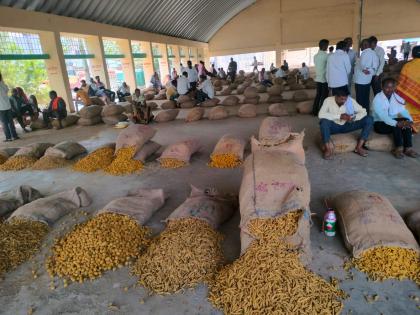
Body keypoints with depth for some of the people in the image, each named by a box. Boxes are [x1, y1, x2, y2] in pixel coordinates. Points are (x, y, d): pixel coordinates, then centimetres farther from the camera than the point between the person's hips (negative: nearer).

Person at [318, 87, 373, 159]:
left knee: (369, 119, -16)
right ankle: (328, 149, -29)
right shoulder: (328, 100, -16)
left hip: (347, 126, 3)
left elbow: (363, 112, -6)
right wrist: (339, 116, -31)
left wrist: (354, 117, -28)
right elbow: (321, 115, -30)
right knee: (324, 122, -38)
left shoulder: (351, 101, -9)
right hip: (334, 126, -3)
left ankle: (359, 147, -17)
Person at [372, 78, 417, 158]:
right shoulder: (377, 99, -16)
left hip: (392, 121, 5)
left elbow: (403, 111, -5)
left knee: (406, 122, -24)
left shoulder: (397, 97, 3)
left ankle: (408, 148, -24)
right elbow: (382, 116, -27)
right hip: (380, 123, -5)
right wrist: (397, 123, -38)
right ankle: (399, 148, -28)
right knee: (396, 125, -32)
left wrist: (410, 121, -25)